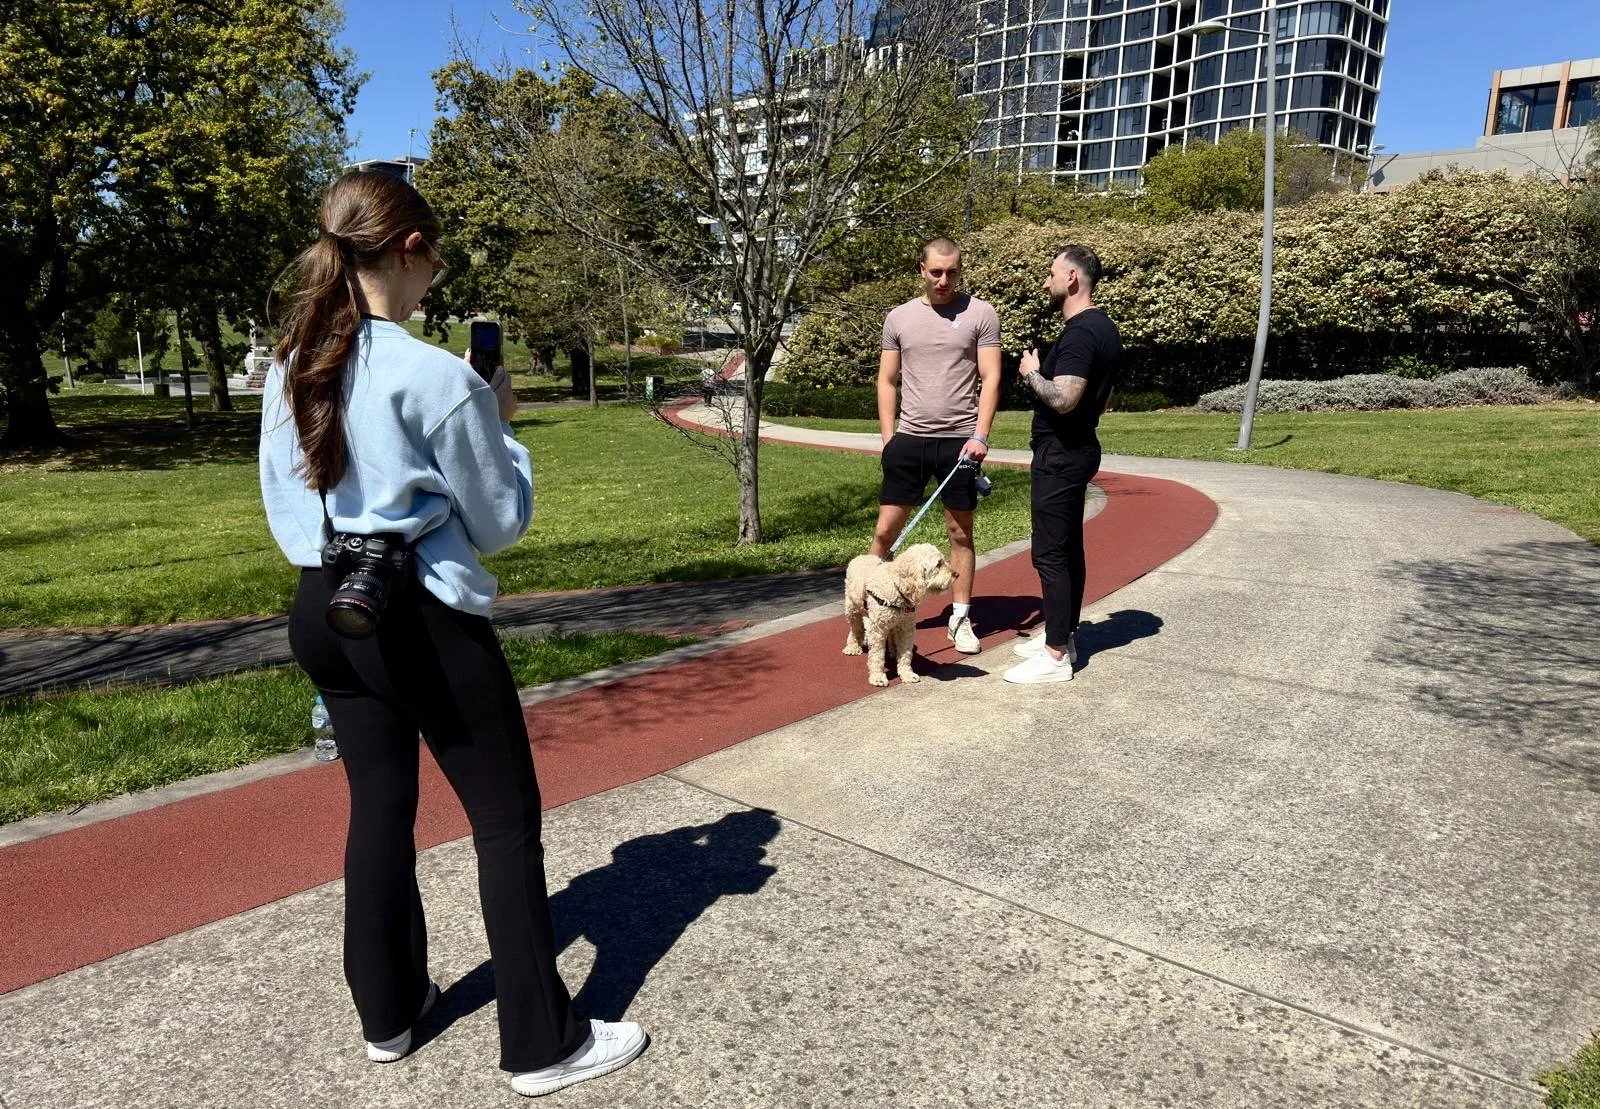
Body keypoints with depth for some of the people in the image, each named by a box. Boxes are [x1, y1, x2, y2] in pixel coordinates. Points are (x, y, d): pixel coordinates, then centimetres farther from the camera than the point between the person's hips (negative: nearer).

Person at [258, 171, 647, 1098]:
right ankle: (545, 1044, 15)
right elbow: (501, 522, -7)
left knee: (379, 806, 19)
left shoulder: (289, 370, 5)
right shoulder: (439, 377, -18)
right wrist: (501, 426, 3)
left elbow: (287, 511, 14)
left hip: (325, 612, 8)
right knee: (507, 820, 4)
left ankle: (388, 1012, 35)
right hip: (427, 621, -7)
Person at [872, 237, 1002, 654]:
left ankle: (961, 618, 17)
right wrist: (888, 437, 3)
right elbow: (887, 380, 11)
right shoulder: (899, 318, 7)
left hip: (959, 440, -2)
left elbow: (990, 379, -4)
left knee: (960, 532, 7)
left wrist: (980, 435, -15)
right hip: (909, 439, 2)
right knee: (885, 530, 1)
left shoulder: (980, 314, 0)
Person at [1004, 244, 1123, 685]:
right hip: (1077, 448, 11)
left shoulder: (1081, 332, -19)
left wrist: (1031, 373, -12)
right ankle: (1064, 635, 25)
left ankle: (1055, 656, -3)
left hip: (1061, 454, -11)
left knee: (1050, 553, -7)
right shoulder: (1103, 329, 14)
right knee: (1068, 548, 15)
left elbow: (1063, 398, -28)